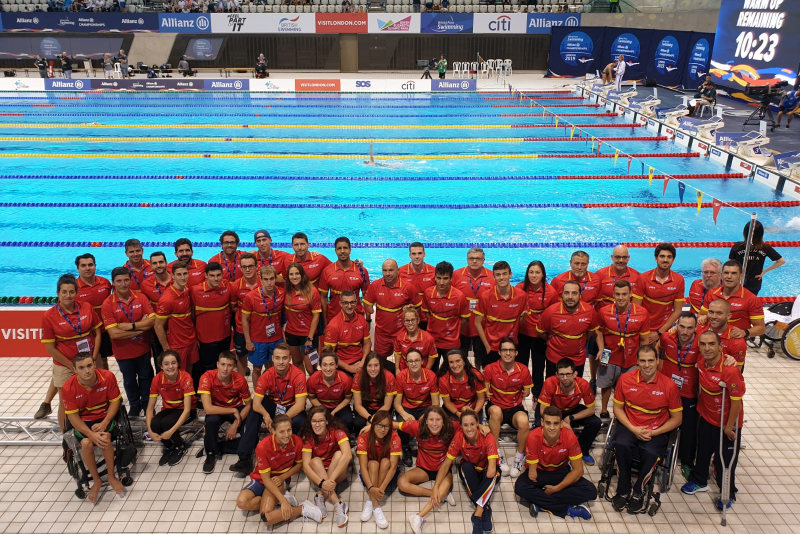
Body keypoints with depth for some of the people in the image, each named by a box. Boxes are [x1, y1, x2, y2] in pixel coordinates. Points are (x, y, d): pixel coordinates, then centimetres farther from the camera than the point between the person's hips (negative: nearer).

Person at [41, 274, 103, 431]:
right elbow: (50, 348, -8)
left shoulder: (87, 307, -3)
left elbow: (97, 333, 3)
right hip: (65, 366, -2)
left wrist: (93, 359, -6)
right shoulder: (49, 316, -10)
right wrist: (73, 366, -10)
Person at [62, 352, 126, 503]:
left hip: (104, 417, 0)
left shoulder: (108, 377, -18)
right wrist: (91, 434, -27)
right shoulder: (68, 388, -19)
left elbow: (115, 401, -7)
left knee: (105, 438, -30)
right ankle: (96, 480, -5)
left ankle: (111, 477, -8)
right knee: (86, 443, -29)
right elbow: (73, 416, -14)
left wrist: (104, 423, -21)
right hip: (83, 421, 0)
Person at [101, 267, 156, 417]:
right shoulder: (107, 304, -16)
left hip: (143, 348, 2)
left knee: (145, 377, 20)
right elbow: (113, 333, -22)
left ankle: (146, 403, 42)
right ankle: (134, 405, 40)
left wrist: (130, 326, -25)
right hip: (123, 352, -2)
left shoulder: (141, 298, -8)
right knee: (129, 380, 18)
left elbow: (152, 320, -15)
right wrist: (141, 327, -20)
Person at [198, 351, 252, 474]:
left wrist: (236, 423, -23)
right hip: (217, 409, -1)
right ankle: (211, 453, -10)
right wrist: (233, 411, -28)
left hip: (237, 408, 1)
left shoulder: (240, 380, -23)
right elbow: (208, 409, -33)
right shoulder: (207, 377, -29)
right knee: (211, 420, -35)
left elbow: (248, 405, -9)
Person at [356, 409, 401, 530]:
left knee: (385, 461, -30)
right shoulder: (364, 438, -23)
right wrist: (371, 488, -42)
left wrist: (381, 488, -39)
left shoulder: (394, 438, -23)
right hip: (369, 472, 0)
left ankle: (370, 502, -27)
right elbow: (363, 466, -28)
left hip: (387, 473, 1)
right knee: (373, 463, -31)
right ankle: (376, 506, -36)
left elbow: (393, 466, -28)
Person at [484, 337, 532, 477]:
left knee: (524, 421, -34)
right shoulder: (490, 368, -8)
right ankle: (497, 455, -24)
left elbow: (526, 391, 8)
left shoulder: (523, 370, -4)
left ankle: (519, 458, -7)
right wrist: (487, 393, -14)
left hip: (515, 408, 1)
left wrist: (517, 397, -5)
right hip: (496, 406, -1)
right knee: (495, 411, -39)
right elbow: (484, 389, 2)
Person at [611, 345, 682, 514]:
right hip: (630, 426, 1)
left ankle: (638, 493, -3)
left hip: (657, 430, -1)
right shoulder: (625, 379, -6)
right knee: (621, 445, -31)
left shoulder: (669, 385, -9)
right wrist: (633, 429, -12)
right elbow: (618, 408, 4)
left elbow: (677, 418, -1)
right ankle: (623, 491, -9)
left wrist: (654, 433, -13)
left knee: (651, 453, -31)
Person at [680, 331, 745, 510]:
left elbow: (736, 401, -24)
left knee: (725, 459, 11)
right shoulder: (701, 364, -11)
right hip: (706, 417, 6)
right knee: (702, 452, 21)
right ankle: (699, 481, 44)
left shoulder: (730, 371, -32)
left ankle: (728, 493, 33)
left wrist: (729, 427, -17)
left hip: (726, 423, -6)